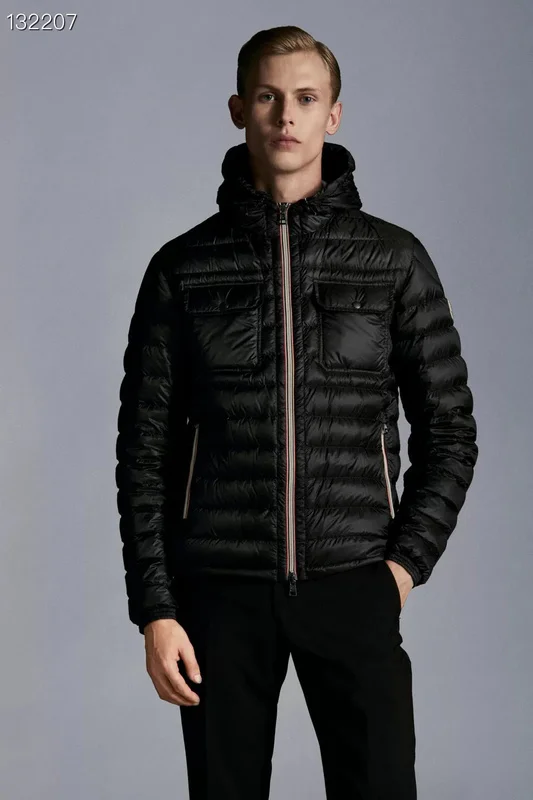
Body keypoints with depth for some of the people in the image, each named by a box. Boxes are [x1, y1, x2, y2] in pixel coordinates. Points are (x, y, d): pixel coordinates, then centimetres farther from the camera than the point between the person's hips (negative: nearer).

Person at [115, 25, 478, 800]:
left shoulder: (395, 259, 3)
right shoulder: (183, 267, 3)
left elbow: (449, 428, 8)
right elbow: (145, 448, 3)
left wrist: (408, 561, -3)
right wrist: (154, 610, -3)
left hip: (352, 588, 0)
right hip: (222, 590, 1)